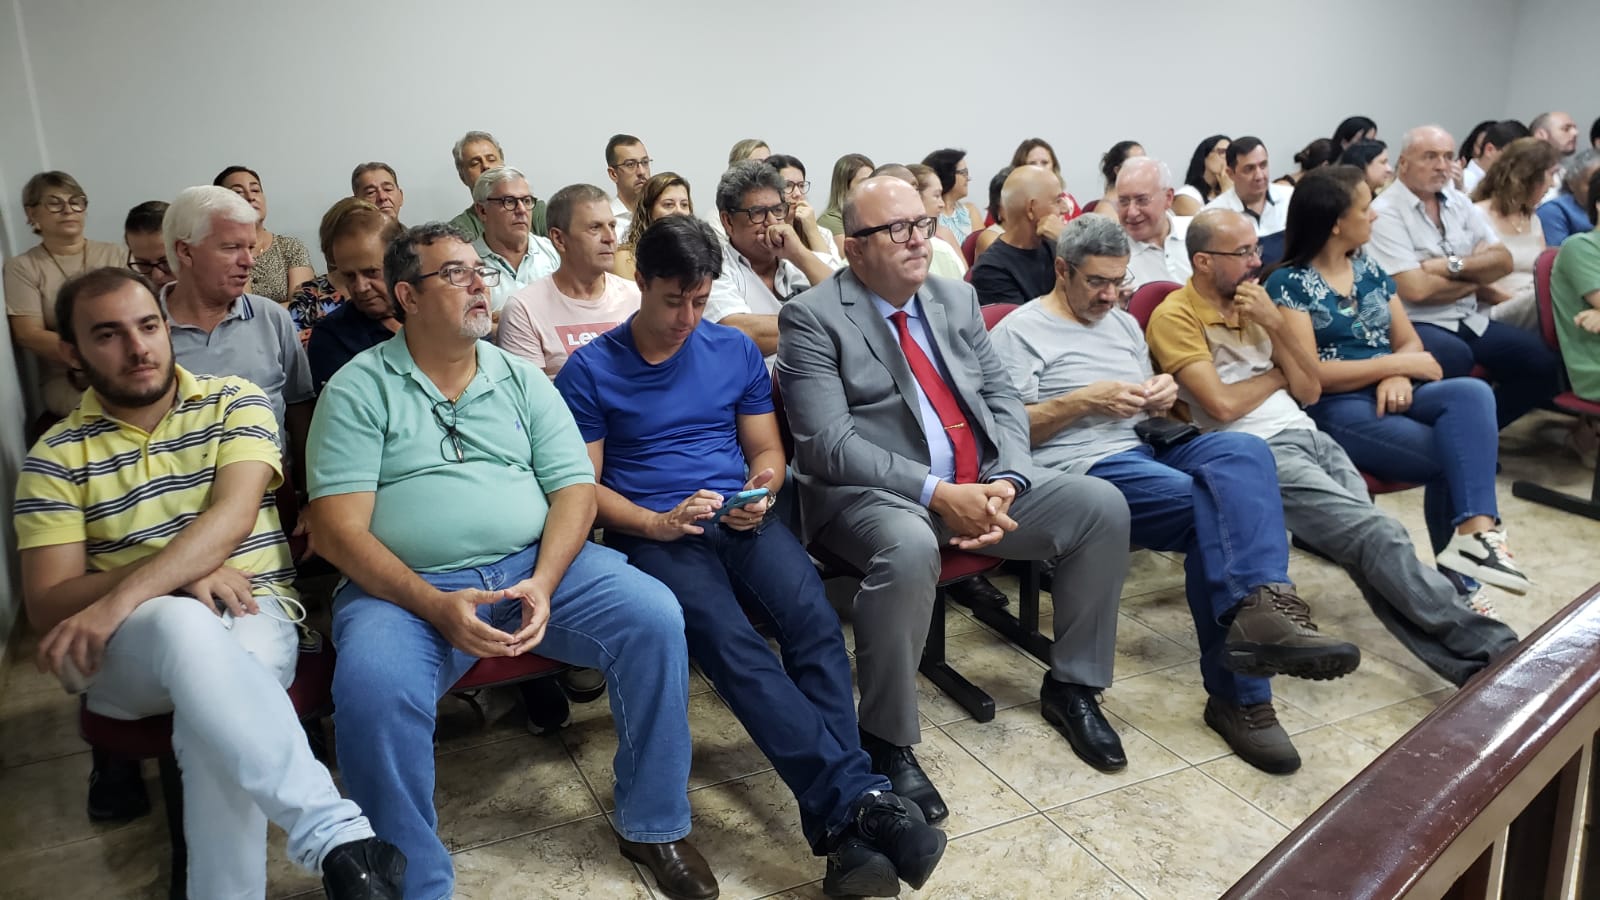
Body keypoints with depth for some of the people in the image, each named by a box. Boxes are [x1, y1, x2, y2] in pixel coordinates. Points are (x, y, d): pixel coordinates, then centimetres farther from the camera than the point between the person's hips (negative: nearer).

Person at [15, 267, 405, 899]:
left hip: (252, 616, 0)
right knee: (184, 623, -38)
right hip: (126, 649, 0)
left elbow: (233, 517, -11)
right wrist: (174, 573, -14)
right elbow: (46, 607, 2)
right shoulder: (56, 457, 8)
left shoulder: (234, 402, 6)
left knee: (214, 701, -37)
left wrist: (123, 594, -25)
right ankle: (338, 837, -46)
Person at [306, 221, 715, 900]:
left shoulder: (521, 380, 13)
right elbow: (339, 527, -6)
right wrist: (436, 607, -20)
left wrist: (543, 585, -13)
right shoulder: (359, 388, 2)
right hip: (407, 587, -3)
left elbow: (574, 486, 6)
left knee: (654, 616, -20)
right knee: (372, 690, -34)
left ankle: (652, 825, 0)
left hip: (534, 565, 3)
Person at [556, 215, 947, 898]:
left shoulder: (735, 350, 14)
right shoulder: (589, 371, 4)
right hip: (652, 532, -2)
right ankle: (858, 797, -35)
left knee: (813, 615, -28)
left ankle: (843, 829, -30)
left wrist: (760, 493, -5)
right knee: (729, 640, -32)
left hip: (740, 521, 3)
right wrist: (656, 524, -15)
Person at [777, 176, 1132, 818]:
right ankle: (885, 741, -16)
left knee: (1103, 506, -7)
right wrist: (937, 494, -23)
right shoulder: (813, 318, -7)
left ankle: (1071, 686, 12)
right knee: (910, 549, -39)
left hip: (979, 485, 7)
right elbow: (830, 445, -16)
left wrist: (1005, 482, -9)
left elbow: (1002, 398, 12)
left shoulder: (957, 300, 13)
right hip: (872, 495, -6)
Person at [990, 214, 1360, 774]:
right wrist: (1085, 400, -14)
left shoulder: (1124, 324, 27)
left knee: (1242, 449, -26)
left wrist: (1162, 397, 6)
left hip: (1145, 452, 7)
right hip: (1082, 467, -7)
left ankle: (1260, 610, -35)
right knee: (1214, 505, -29)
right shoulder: (1020, 333, 4)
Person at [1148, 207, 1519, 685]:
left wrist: (1276, 323, 1)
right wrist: (1278, 375, 5)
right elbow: (1222, 404, -13)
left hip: (1309, 435, 6)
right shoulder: (1175, 317, -3)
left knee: (1369, 546, -18)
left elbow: (1310, 390, 15)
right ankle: (1489, 647, -20)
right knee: (1380, 535, -22)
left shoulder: (1253, 302, 19)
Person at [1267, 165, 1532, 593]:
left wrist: (1399, 377, -10)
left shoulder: (1369, 268, 17)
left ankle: (1473, 532, -34)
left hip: (1391, 394, 6)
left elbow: (1409, 340, 14)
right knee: (1458, 452, -24)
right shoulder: (1288, 284, -5)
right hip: (1334, 409, -6)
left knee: (1472, 393, -26)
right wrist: (1396, 364, -11)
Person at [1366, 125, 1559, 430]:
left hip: (1470, 320, 7)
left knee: (1544, 362, -9)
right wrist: (1477, 276, -1)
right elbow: (1416, 289, -18)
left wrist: (1452, 266, -12)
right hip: (1415, 324, -7)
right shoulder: (1385, 212, -11)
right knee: (1456, 357, -36)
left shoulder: (1458, 202, 12)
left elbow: (1503, 260, 7)